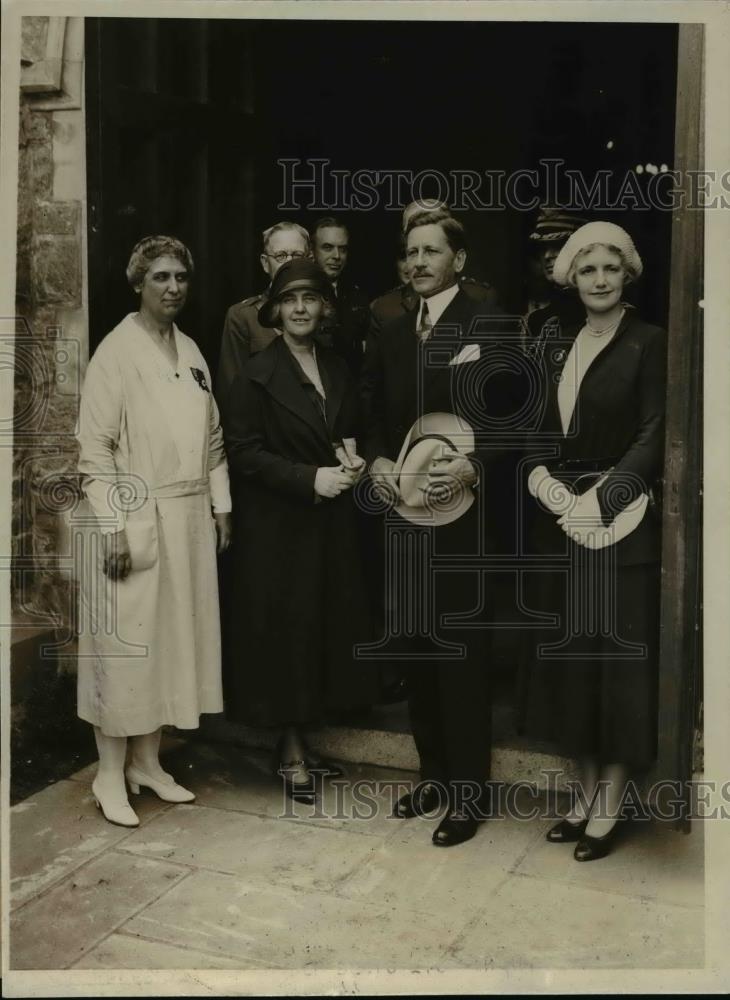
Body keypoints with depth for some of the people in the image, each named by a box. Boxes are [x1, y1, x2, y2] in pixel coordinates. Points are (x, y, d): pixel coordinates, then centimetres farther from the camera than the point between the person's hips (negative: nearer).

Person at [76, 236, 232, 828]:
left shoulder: (191, 352, 11)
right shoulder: (116, 352, -8)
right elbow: (95, 450, -12)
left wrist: (221, 507, 10)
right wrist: (112, 525, -17)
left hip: (191, 521, 7)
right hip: (136, 520, -6)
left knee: (175, 640, 12)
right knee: (125, 645, 0)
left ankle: (149, 763, 26)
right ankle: (111, 776, 14)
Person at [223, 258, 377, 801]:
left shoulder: (338, 369, 10)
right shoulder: (258, 374, -8)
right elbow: (243, 452, -12)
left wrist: (353, 461, -3)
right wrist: (310, 478, -19)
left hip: (332, 523, 6)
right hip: (278, 526, -5)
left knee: (327, 627, 8)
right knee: (285, 631, 1)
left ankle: (303, 740, 23)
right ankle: (290, 751, 15)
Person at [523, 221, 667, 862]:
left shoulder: (649, 344, -5)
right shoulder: (558, 350, 12)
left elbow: (654, 438, -12)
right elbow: (542, 433, 11)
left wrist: (599, 501, -19)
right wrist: (546, 482, -9)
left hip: (623, 524, -6)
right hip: (561, 522, 6)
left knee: (620, 658, 2)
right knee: (572, 656, 10)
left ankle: (610, 804, 14)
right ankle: (588, 790, 24)